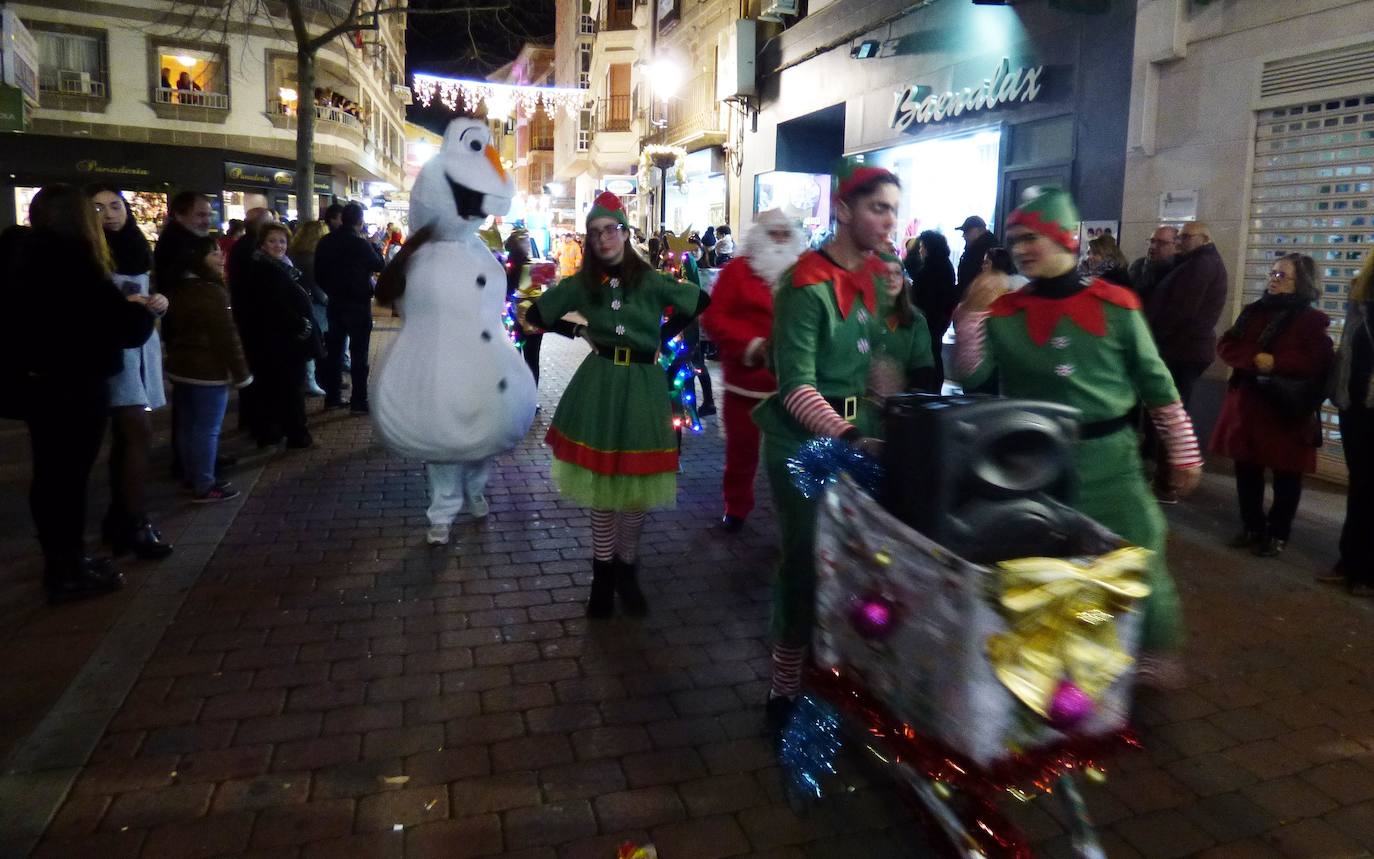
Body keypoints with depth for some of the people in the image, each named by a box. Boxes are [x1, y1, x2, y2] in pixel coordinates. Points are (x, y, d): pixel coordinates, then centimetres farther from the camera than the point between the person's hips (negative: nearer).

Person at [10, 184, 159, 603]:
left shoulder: (26, 260, 5)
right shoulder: (74, 264, -20)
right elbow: (129, 329, -20)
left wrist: (125, 303, 13)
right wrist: (147, 309, 0)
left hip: (39, 383, 8)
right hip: (77, 388, -8)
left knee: (50, 473, 16)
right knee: (69, 476, 1)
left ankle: (60, 561, 30)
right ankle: (69, 573, 13)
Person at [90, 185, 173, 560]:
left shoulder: (137, 247, 16)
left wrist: (158, 302, 10)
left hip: (142, 346, 7)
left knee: (126, 435, 10)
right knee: (139, 432, -15)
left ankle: (118, 518, 17)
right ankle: (137, 524, -10)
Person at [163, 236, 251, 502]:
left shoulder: (179, 290, 11)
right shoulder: (212, 292, -19)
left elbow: (171, 330, 20)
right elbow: (227, 336, -20)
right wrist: (241, 372, -15)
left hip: (180, 367, 10)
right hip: (208, 370, -10)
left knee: (188, 426, 16)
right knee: (207, 429, -4)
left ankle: (193, 477, 27)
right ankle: (205, 487, 0)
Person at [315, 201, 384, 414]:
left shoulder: (325, 242, 1)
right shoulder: (361, 244, -17)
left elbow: (319, 273, 7)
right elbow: (379, 266, -3)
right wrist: (374, 247, 10)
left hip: (335, 303, 6)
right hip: (358, 304, -6)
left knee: (333, 350, 13)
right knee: (359, 354, 0)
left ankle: (332, 397, 19)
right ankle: (359, 402, 2)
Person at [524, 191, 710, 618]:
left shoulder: (651, 281, -4)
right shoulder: (581, 284, 2)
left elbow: (701, 301, 4)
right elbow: (535, 315, 12)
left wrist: (663, 338, 3)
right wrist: (581, 333, 5)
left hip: (642, 385, -1)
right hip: (599, 383, 1)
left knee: (636, 486, 6)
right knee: (601, 483, 6)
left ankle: (626, 570, 24)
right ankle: (603, 575, 19)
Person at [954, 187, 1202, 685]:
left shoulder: (1115, 306, -3)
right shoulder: (1004, 311, -2)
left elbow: (1156, 384, 3)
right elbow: (969, 377, -9)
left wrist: (1183, 453, 6)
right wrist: (971, 313, -20)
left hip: (1108, 457, 0)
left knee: (1141, 560, 4)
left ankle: (1155, 656, 29)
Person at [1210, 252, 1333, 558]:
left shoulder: (1313, 320, -5)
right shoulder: (1254, 311, 11)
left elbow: (1317, 361, -17)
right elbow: (1226, 345, 1)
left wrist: (1276, 362, -21)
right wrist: (1255, 358, -15)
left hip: (1287, 409, -5)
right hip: (1246, 402, 5)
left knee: (1285, 474, 5)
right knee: (1246, 468, 11)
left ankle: (1278, 533, 17)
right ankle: (1251, 526, 25)